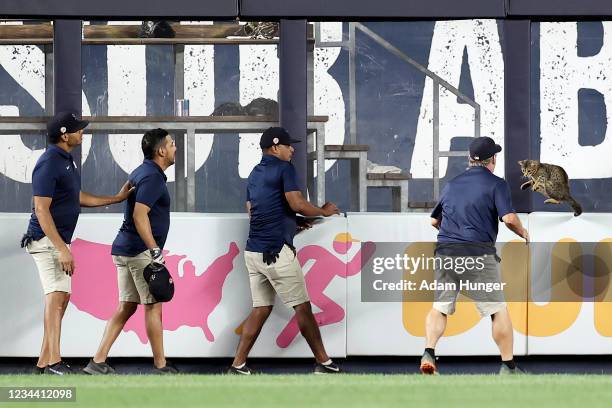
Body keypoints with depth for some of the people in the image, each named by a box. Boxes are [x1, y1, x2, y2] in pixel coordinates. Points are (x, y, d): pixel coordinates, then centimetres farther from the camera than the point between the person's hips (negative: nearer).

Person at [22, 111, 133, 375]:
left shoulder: (66, 161, 14)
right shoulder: (49, 164, -18)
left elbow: (78, 198, 26)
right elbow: (41, 209, -22)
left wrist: (116, 198, 29)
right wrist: (61, 249, -27)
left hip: (59, 241, 10)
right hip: (46, 240, -10)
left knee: (62, 298, 12)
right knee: (56, 294, -19)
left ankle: (43, 363, 16)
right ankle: (54, 362, -29)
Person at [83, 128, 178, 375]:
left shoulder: (142, 172, 16)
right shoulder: (152, 177, -14)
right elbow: (139, 215, -25)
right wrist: (155, 250, -26)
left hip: (124, 250, 10)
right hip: (140, 251, -10)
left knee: (127, 306, 9)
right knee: (153, 307, -2)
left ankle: (98, 362, 5)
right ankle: (161, 366, 3)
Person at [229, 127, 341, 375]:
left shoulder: (255, 174, 18)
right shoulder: (283, 168, -7)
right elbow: (297, 204, -17)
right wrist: (323, 211, 0)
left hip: (253, 251, 8)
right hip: (277, 252, -8)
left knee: (260, 309, 9)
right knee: (303, 307, -1)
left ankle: (238, 365, 2)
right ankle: (323, 363, 4)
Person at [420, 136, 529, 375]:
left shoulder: (452, 184, 17)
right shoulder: (496, 184, 0)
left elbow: (434, 220, 24)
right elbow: (509, 218, -12)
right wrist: (522, 233, 7)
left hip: (445, 251, 4)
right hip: (478, 254, -4)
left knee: (440, 307, 12)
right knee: (498, 311, 4)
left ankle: (428, 353, -7)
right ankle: (508, 366, 5)